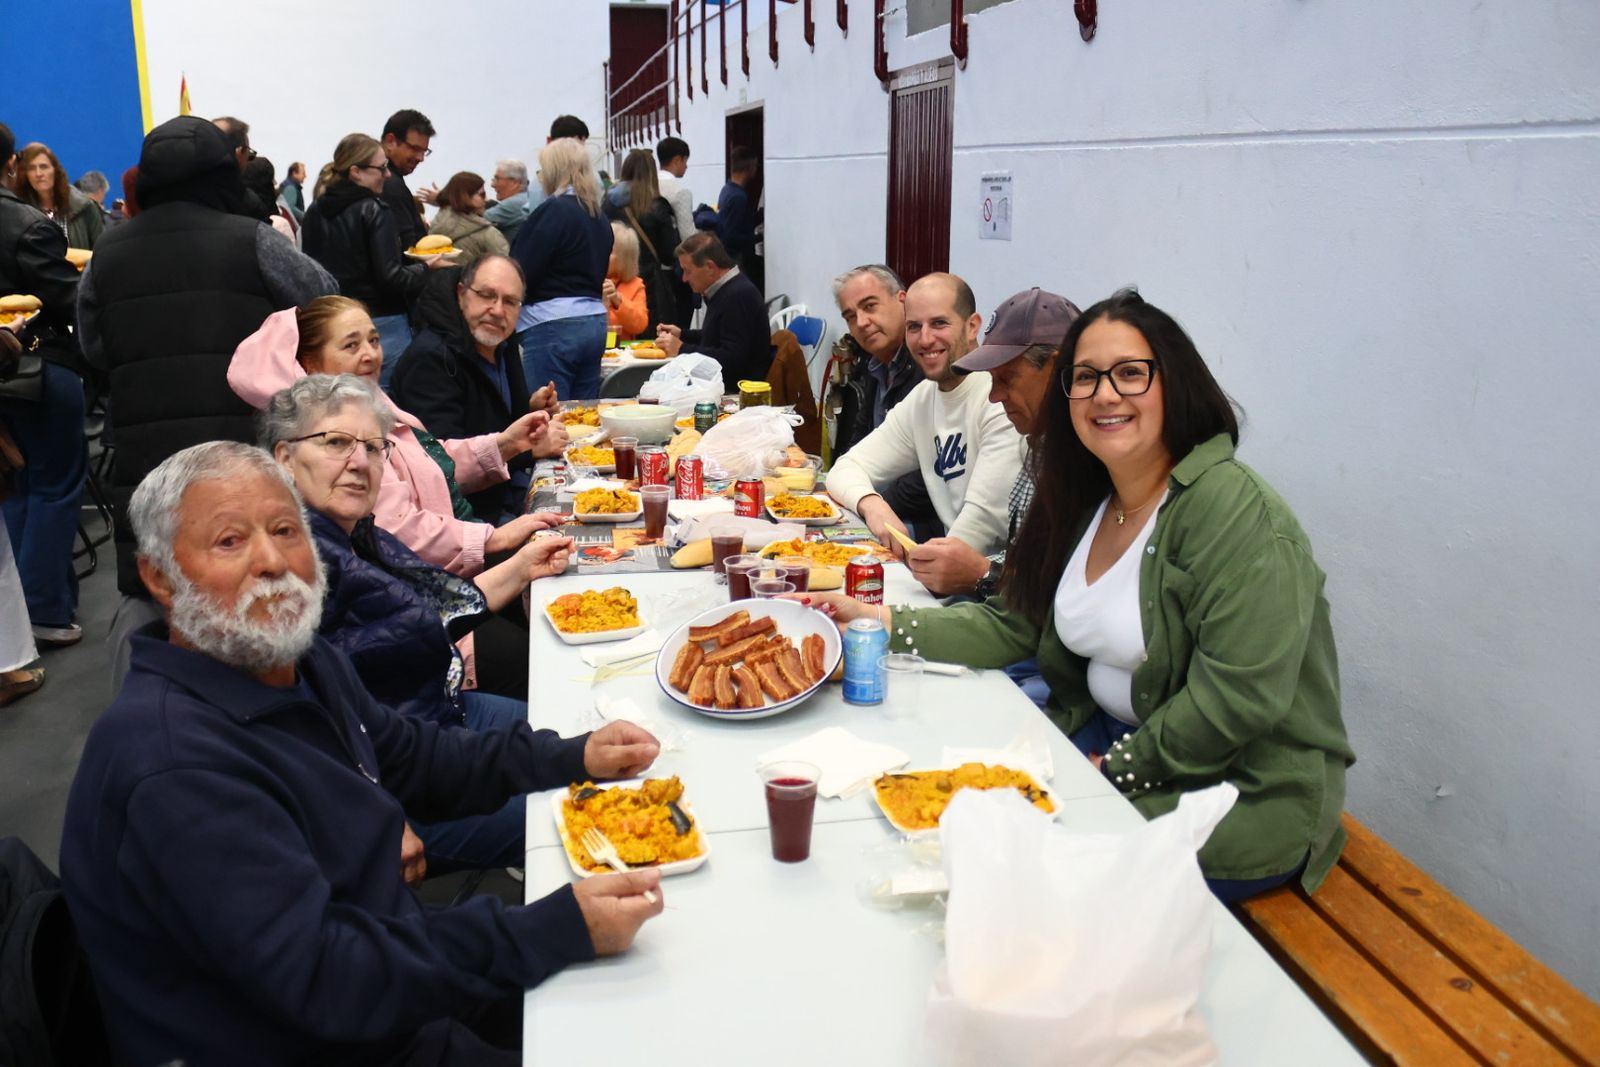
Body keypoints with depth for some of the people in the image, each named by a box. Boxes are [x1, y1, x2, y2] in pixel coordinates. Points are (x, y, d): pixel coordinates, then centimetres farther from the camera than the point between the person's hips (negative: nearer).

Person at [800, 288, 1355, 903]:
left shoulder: (1233, 512, -21)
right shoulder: (1082, 501, 6)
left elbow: (1237, 699, -25)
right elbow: (1015, 626, 6)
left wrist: (1110, 771, -18)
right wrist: (875, 622, -4)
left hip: (1231, 792, -7)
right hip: (1105, 732, 8)